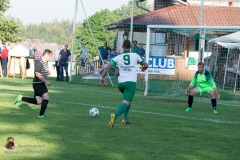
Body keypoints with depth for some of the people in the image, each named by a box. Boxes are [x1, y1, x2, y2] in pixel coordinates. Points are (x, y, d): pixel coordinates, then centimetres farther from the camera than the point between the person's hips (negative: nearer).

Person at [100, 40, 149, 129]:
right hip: (131, 82, -4)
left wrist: (103, 77, 7)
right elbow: (146, 65, 16)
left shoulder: (118, 57, 8)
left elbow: (108, 67, -2)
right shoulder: (135, 56, 7)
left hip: (120, 83, 4)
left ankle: (126, 118, 21)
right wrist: (143, 68, 38)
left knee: (127, 99, 31)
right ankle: (115, 115, -42)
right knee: (126, 103, -14)